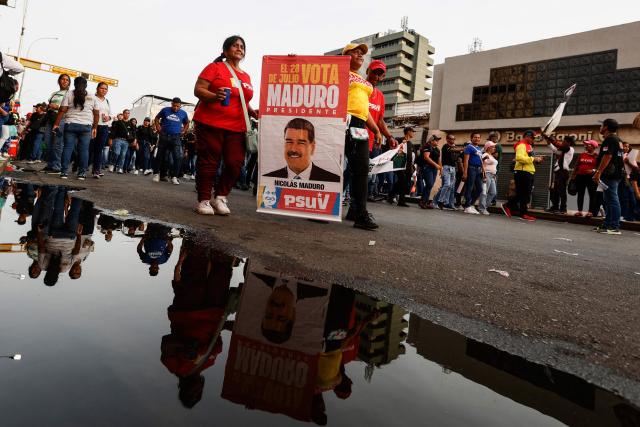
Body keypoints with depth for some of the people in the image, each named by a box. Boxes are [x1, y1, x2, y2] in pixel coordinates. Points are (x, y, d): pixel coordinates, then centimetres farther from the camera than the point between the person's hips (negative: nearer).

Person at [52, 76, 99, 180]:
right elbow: (96, 114, 6)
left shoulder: (69, 94, 5)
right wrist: (95, 127, 12)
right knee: (84, 149, 1)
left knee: (67, 147, 2)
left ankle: (63, 171, 0)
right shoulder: (92, 97, 8)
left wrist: (56, 124, 2)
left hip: (70, 125, 0)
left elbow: (62, 110, -1)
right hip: (86, 126, 0)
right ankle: (82, 173, 1)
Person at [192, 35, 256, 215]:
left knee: (235, 163, -5)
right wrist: (215, 96, -23)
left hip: (236, 128, 5)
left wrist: (253, 113, 9)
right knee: (208, 162, -1)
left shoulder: (246, 77, 18)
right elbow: (198, 90, -4)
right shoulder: (215, 67, 3)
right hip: (210, 124, -5)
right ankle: (204, 200, 7)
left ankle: (220, 197, 10)